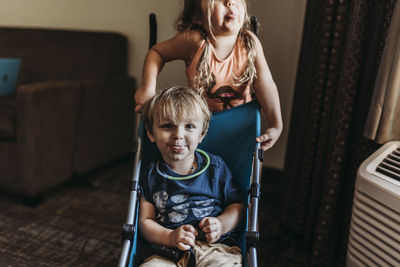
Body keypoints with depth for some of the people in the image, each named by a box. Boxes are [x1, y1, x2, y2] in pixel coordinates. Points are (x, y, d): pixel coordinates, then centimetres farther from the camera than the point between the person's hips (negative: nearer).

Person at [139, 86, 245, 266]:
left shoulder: (215, 167, 6)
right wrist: (169, 237, -12)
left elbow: (238, 204, 12)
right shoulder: (151, 174, 6)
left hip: (214, 248, 1)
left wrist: (222, 225, -8)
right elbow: (145, 220, 6)